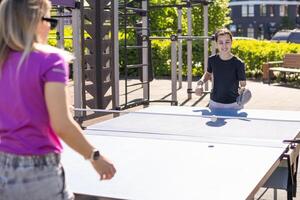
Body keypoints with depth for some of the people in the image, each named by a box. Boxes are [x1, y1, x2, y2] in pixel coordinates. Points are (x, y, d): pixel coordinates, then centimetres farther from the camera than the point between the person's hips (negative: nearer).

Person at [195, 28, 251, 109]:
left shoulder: (238, 63, -14)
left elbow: (243, 83, -9)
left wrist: (242, 90, -31)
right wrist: (200, 83, -1)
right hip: (214, 103, 3)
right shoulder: (212, 60, -4)